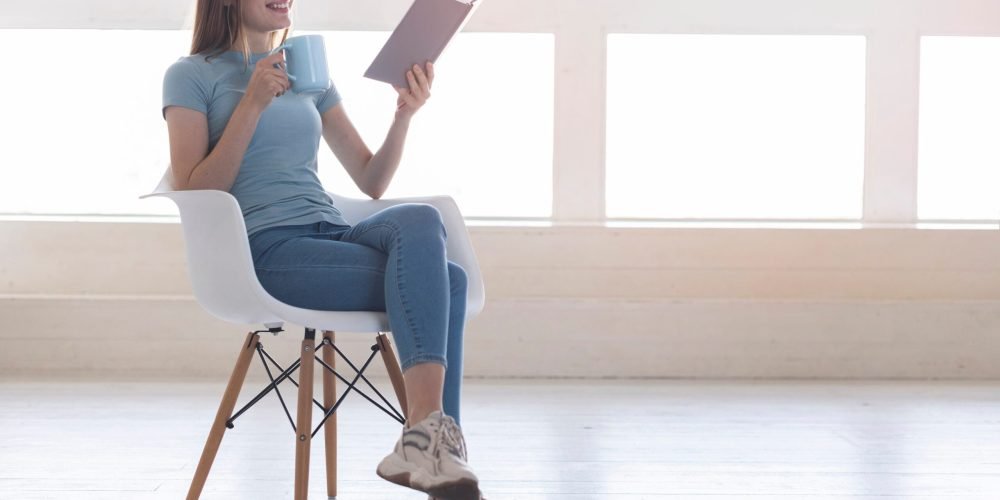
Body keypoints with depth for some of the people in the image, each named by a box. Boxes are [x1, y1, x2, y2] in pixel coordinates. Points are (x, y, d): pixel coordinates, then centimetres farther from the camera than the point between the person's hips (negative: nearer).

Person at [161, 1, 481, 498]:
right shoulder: (191, 75, 8)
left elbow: (370, 182, 19)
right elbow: (193, 193, -5)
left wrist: (404, 115, 2)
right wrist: (253, 103, -11)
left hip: (333, 235, 5)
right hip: (267, 249, -5)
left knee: (420, 219, -29)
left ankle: (429, 436, -37)